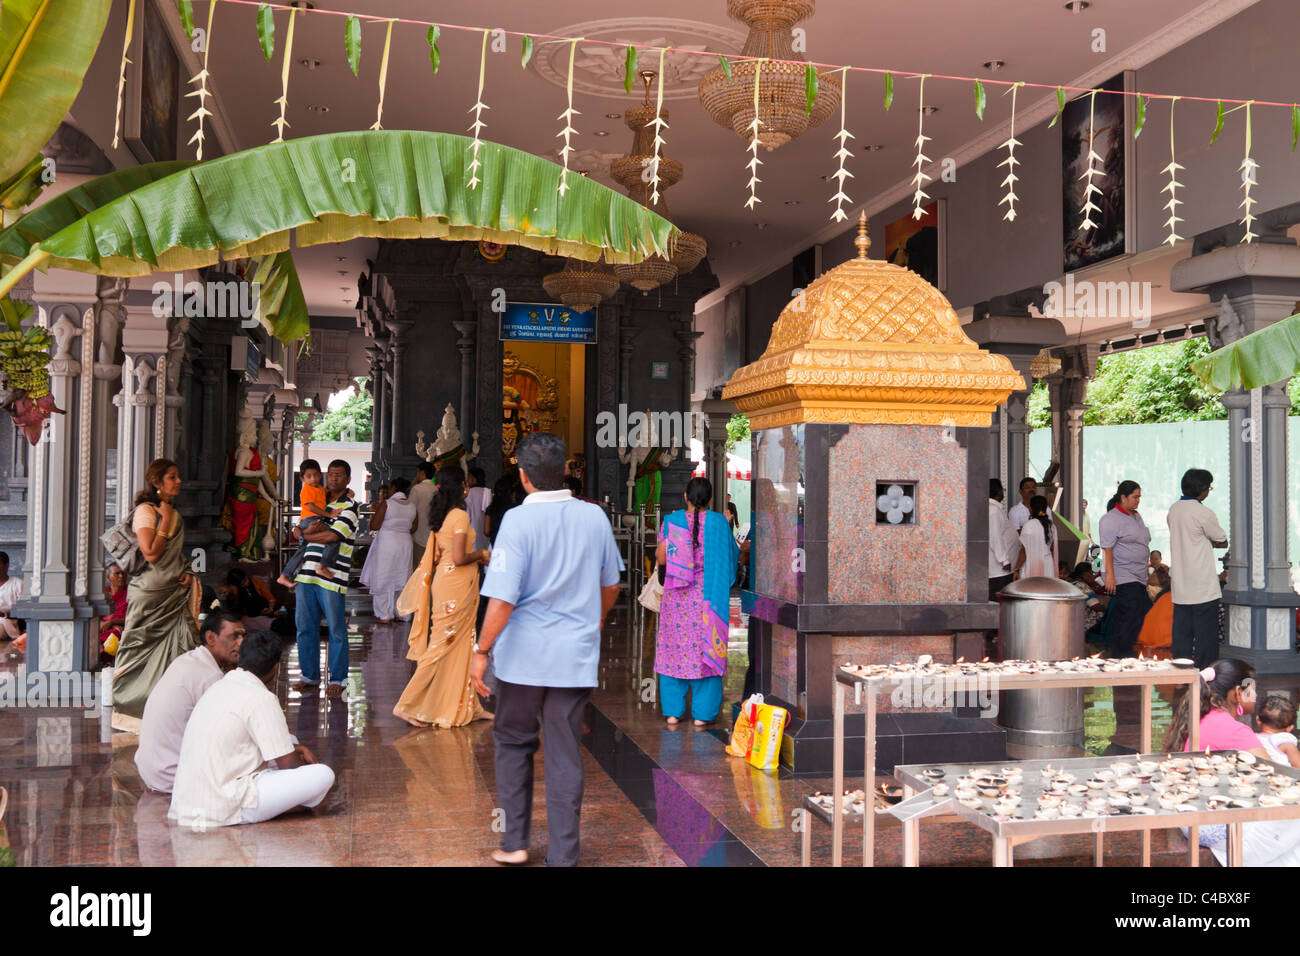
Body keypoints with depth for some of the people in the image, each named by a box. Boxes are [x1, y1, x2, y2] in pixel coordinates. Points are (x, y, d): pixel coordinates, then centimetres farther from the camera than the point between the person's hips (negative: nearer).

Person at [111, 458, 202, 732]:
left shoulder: (174, 513, 14)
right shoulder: (145, 511, -11)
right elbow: (151, 553, -20)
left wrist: (187, 573, 5)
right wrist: (165, 520, -15)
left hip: (175, 592, 7)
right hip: (150, 594, -7)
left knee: (175, 648, 6)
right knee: (143, 648, 0)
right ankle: (131, 707, 11)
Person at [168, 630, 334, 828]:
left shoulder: (220, 686, 12)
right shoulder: (261, 699, -15)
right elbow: (287, 763, -8)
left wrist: (296, 749, 22)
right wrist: (305, 764, 14)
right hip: (224, 809, -9)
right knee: (324, 775, -11)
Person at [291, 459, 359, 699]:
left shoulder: (349, 506, -3)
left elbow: (331, 536, -14)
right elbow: (305, 529, 9)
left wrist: (306, 534, 1)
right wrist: (316, 526, -13)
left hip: (332, 577, -7)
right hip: (308, 573, 7)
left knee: (336, 630, -1)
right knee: (305, 626, 9)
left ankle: (337, 679, 9)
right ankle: (310, 676, 20)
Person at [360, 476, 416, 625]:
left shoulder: (386, 504, -12)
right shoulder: (412, 507, 3)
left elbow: (374, 526, -12)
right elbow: (413, 529, 9)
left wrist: (374, 512, 6)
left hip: (386, 544, -5)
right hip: (405, 543, 5)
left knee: (383, 579, 3)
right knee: (402, 580, 14)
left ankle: (385, 615, 3)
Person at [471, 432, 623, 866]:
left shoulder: (518, 520, -13)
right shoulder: (595, 516, 2)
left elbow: (503, 599, -17)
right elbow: (610, 585, 15)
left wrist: (481, 652, -8)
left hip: (524, 655, -3)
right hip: (577, 656, 3)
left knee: (513, 743, 17)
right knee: (565, 755, 8)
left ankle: (515, 842, 23)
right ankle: (562, 855, 11)